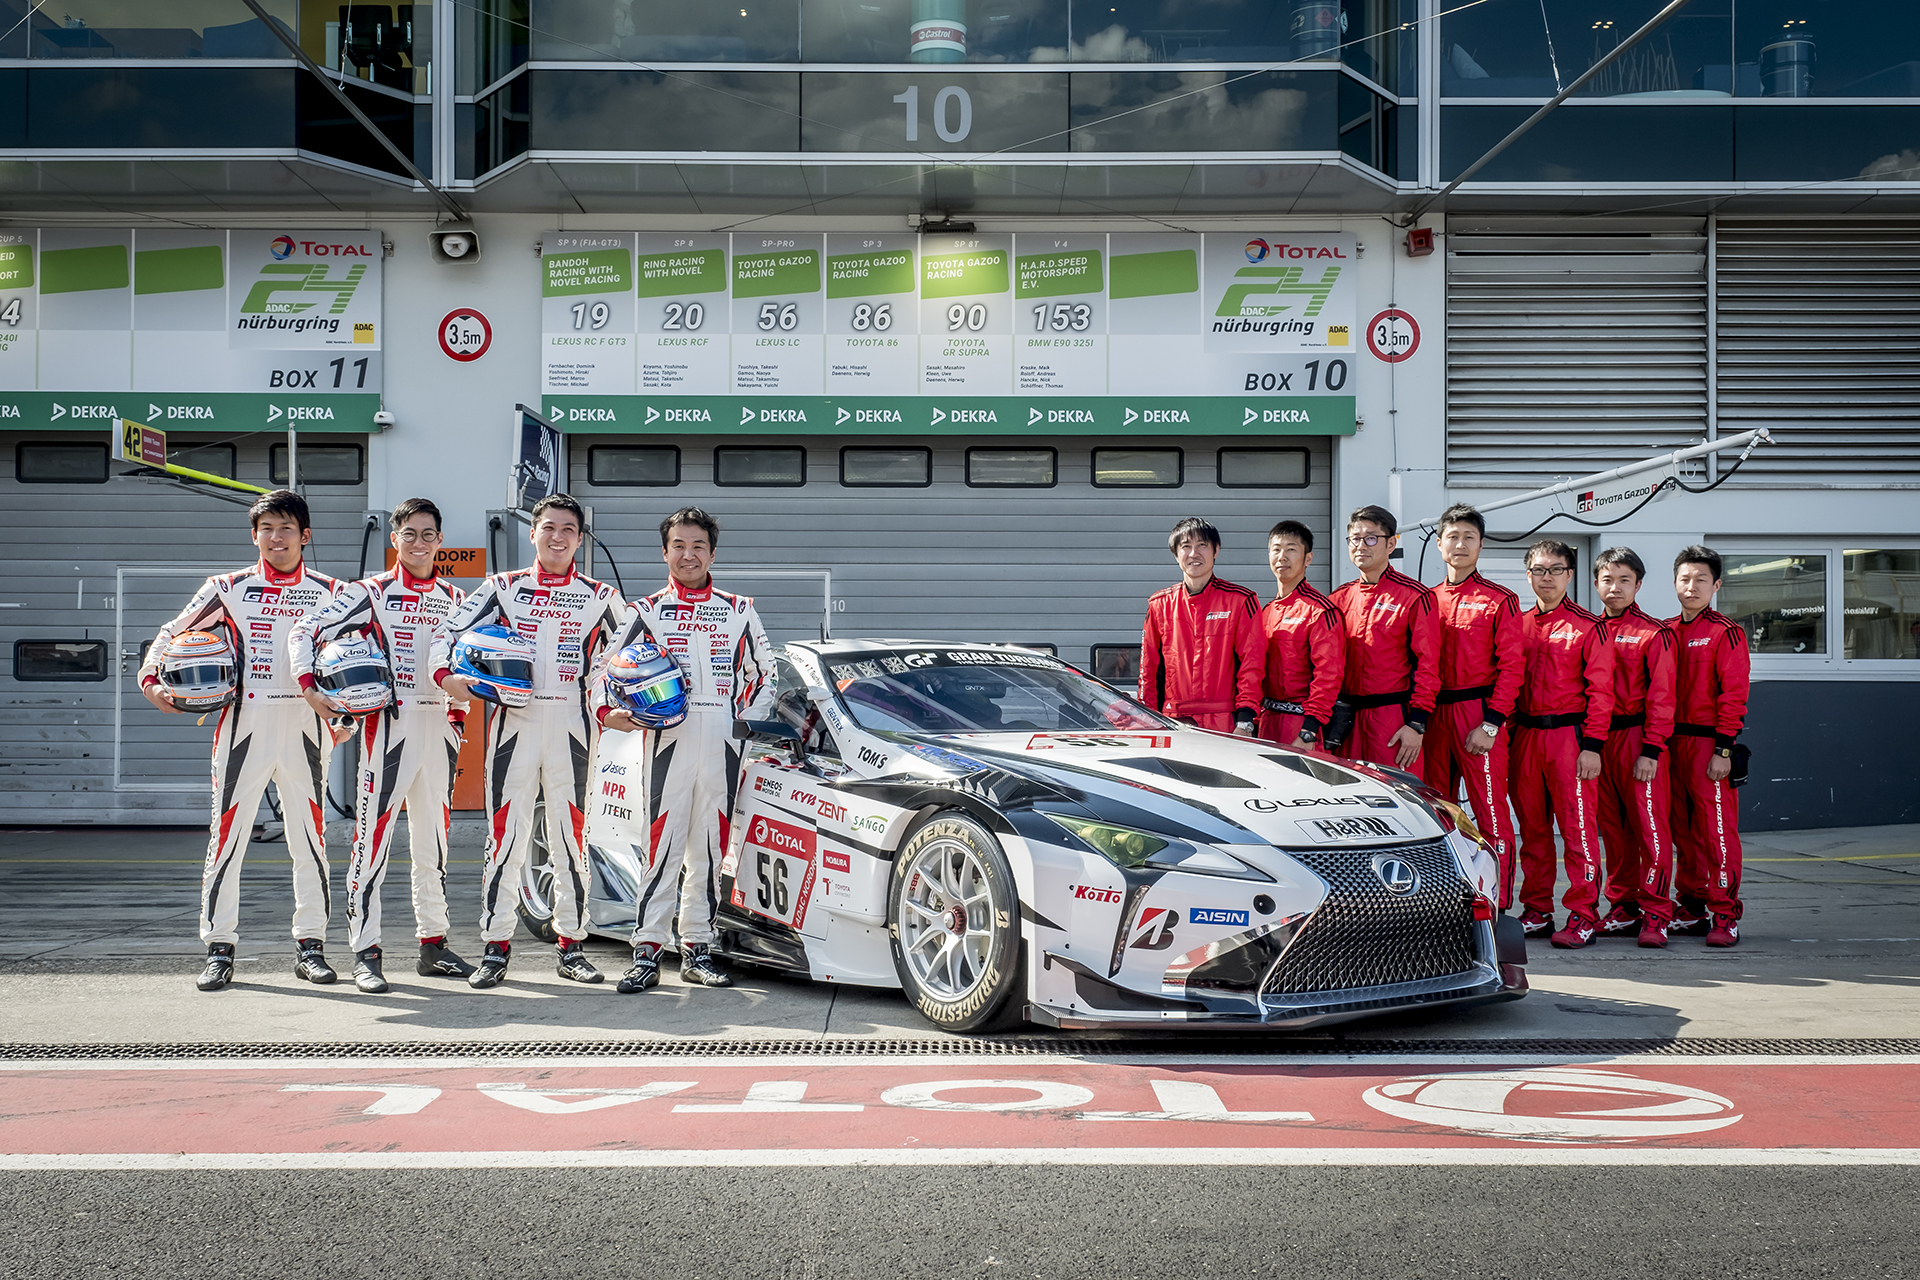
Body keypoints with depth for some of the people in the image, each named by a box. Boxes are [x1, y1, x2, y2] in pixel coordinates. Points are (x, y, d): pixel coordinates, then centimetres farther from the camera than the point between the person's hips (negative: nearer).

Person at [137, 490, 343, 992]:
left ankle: (310, 945, 12)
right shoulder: (229, 588, 8)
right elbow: (172, 632, 11)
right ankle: (219, 949, 5)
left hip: (304, 724, 1)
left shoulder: (329, 592, 9)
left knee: (309, 837, 4)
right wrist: (151, 680, -6)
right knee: (228, 833, -2)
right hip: (244, 721, 0)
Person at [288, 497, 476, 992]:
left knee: (434, 840, 11)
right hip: (389, 725, -5)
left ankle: (433, 946, 19)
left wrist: (458, 715, 14)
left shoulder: (454, 599, 14)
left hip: (438, 726, 5)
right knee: (373, 836, -7)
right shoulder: (371, 592, 0)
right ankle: (365, 953, -3)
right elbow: (305, 630, -4)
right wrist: (310, 688, -15)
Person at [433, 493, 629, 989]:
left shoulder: (599, 597, 10)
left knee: (570, 835, 4)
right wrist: (446, 675, -12)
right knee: (506, 831, -2)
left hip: (570, 725, 1)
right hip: (513, 721, 0)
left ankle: (571, 947, 12)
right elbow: (449, 630, 7)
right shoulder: (502, 588, 9)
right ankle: (496, 947, 3)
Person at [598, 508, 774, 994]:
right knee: (664, 848, -7)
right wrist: (607, 712, -9)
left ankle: (697, 950, 12)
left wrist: (747, 717, 6)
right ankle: (647, 953, -5)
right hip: (668, 740, -2)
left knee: (708, 850, 5)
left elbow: (764, 672, 20)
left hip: (721, 747, 2)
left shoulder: (739, 611, 14)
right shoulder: (647, 612, 10)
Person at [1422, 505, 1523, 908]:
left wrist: (1491, 723, -13)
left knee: (1492, 815, -5)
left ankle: (1498, 908, -1)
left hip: (1478, 716, -5)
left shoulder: (1500, 601, 0)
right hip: (1432, 717, 5)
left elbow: (1511, 666, -6)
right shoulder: (1427, 600, 13)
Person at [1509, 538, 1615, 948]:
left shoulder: (1588, 627, -1)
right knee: (1532, 829, 9)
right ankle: (1537, 911, 17)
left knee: (1578, 826, -5)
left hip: (1569, 735, -5)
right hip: (1525, 737, 5)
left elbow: (1599, 691, -5)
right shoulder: (1516, 625, 12)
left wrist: (1592, 745, -12)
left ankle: (1583, 915, 0)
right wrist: (1507, 735, 8)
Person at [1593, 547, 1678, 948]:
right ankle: (1623, 908, 17)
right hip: (1597, 739, 5)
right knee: (1613, 828, 9)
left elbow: (1660, 696, -6)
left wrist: (1651, 749, -13)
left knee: (1649, 825, -5)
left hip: (1638, 739, -5)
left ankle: (1655, 914, -2)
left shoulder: (1654, 633, -2)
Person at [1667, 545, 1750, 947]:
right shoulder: (1666, 632, 13)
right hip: (1670, 743, 6)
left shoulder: (1726, 633, -4)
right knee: (1683, 831, 10)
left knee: (1717, 831, -6)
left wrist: (1723, 748, -15)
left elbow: (1733, 694, -9)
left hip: (1709, 744, -6)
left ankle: (1724, 916, -1)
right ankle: (1692, 910, 18)